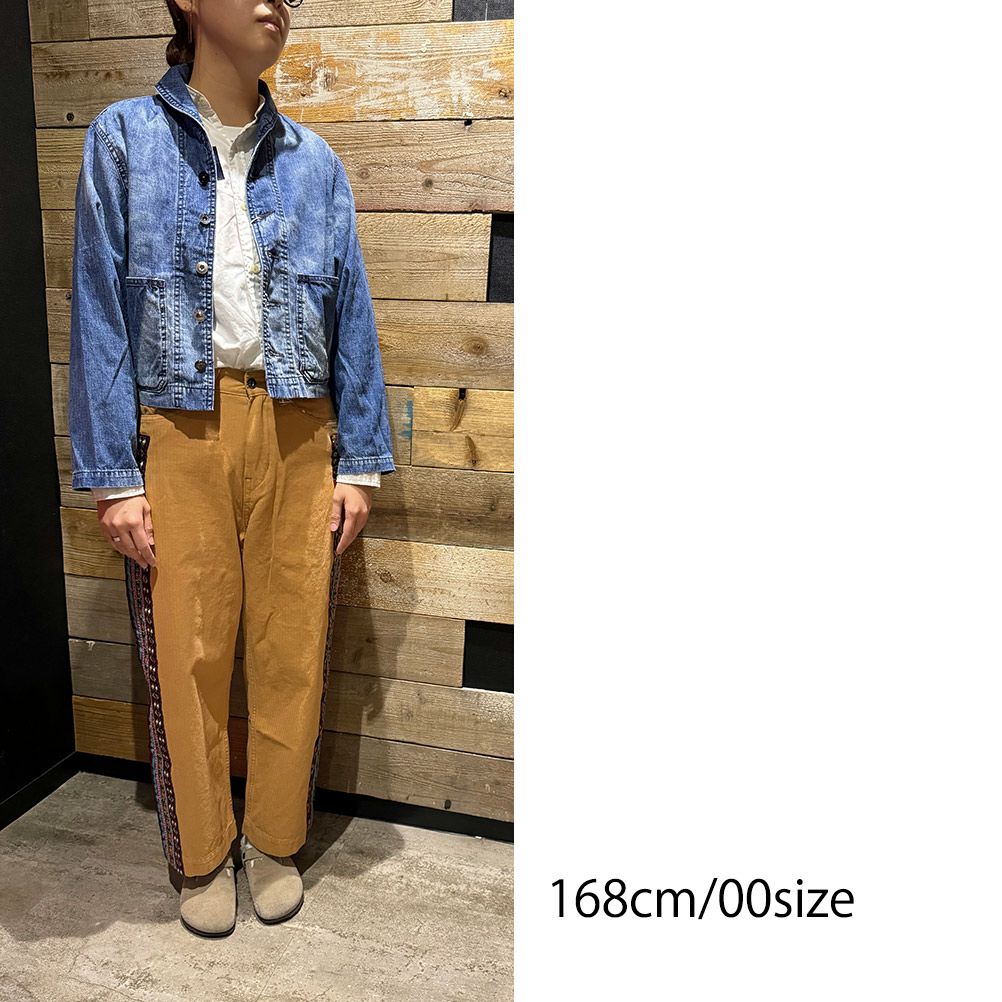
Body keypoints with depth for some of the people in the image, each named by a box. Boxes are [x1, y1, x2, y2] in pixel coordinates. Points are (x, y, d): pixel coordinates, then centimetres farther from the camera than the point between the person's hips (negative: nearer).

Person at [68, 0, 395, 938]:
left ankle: (274, 841, 29)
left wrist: (357, 464, 3)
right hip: (178, 430, -2)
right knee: (186, 654, 6)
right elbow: (100, 313, -2)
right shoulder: (124, 139, 2)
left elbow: (350, 313, 8)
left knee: (292, 648, 7)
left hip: (295, 432, 2)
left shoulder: (313, 160, 8)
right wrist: (111, 478, -7)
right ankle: (202, 854, 28)